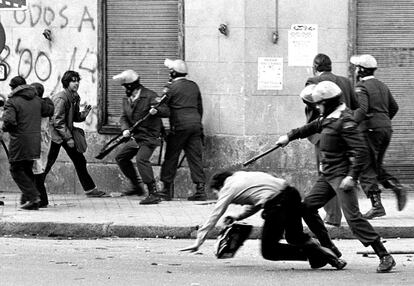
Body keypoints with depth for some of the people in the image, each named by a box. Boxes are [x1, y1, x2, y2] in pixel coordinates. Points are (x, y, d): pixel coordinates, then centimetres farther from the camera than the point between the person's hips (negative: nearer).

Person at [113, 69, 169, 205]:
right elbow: (124, 117, 7)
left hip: (150, 136, -9)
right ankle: (136, 186, 30)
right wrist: (125, 129, -14)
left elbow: (166, 111, -17)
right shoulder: (126, 99, 8)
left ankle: (153, 194, -26)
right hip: (135, 136, 9)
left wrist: (156, 110, -38)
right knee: (120, 158, 16)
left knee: (141, 159, -26)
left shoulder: (149, 96, -16)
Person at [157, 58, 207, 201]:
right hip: (195, 124, 6)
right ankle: (200, 189, -2)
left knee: (171, 158, 3)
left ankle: (167, 190, 5)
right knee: (195, 157, 5)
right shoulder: (194, 86, 13)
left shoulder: (173, 87, -6)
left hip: (179, 126, -6)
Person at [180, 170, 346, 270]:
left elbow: (213, 217, 10)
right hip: (290, 192, 8)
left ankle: (311, 251, -14)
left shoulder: (228, 189, 8)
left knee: (268, 251, 0)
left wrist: (198, 242, 14)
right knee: (294, 236, 28)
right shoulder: (241, 176, 29)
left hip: (276, 203, -8)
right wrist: (237, 217, 34)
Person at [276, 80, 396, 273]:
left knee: (353, 217, -17)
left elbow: (361, 152, -22)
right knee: (307, 207, 10)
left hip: (341, 175, -10)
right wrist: (290, 136, 37)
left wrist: (351, 177, -26)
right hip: (327, 175, 10)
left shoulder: (345, 122, -17)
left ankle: (385, 257, -16)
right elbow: (313, 127, 32)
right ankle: (329, 249, 18)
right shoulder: (329, 118, 11)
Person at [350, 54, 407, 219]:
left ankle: (377, 206, -8)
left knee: (366, 170, -3)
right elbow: (394, 107, 23)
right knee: (377, 167, 20)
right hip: (386, 128, 8)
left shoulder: (361, 87, -10)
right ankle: (397, 188, -1)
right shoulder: (382, 86, 15)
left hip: (370, 130, -8)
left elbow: (362, 109, -25)